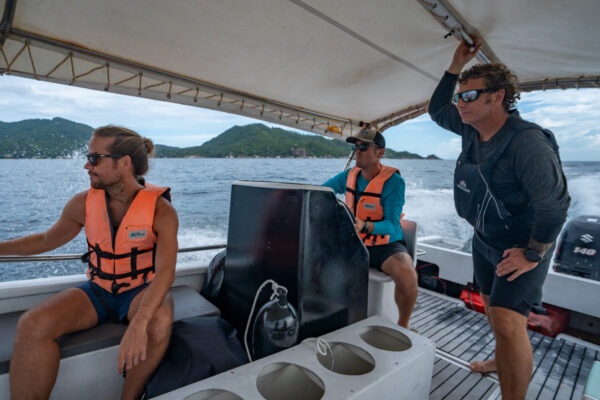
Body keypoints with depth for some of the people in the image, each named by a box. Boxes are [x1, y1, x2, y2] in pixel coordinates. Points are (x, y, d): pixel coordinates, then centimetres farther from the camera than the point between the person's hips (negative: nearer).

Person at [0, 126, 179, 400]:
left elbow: (166, 271, -28)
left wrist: (138, 324, -41)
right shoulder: (83, 203, -4)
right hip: (98, 290, 4)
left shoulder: (160, 210, -18)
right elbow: (46, 240, 15)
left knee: (159, 323, -35)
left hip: (140, 291, -3)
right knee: (32, 326, -22)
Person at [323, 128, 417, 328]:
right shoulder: (349, 175, 1)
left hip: (386, 246, -4)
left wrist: (365, 226, -41)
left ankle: (402, 326, 0)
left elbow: (392, 225, -22)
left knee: (407, 277, -32)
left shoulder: (393, 181, -14)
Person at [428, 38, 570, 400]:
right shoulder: (472, 129, -4)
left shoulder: (527, 142, -28)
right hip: (485, 239, 8)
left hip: (522, 246, -8)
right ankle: (506, 361, 47)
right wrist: (457, 65, 2)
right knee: (492, 307, 22)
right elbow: (437, 109, 10)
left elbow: (554, 203, -28)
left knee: (507, 320, -17)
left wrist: (533, 255, -20)